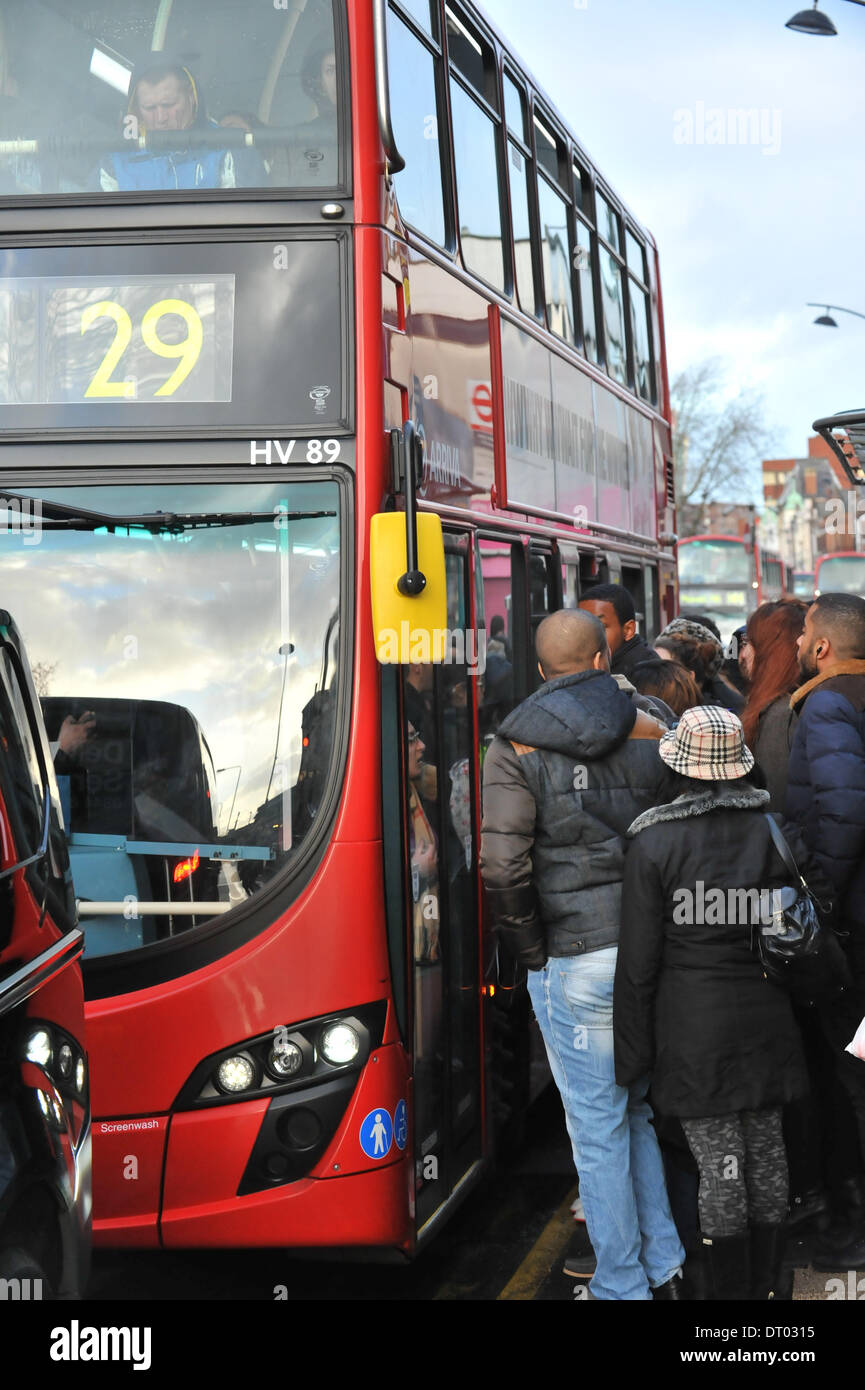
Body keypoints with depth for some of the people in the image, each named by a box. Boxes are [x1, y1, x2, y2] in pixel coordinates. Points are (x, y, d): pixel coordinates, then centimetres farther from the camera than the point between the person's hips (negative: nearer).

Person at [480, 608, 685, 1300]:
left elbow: (502, 867, -14)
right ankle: (666, 1268, 22)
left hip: (575, 963, -4)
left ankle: (623, 1286, 13)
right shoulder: (651, 733, 4)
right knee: (645, 1109, 18)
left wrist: (532, 951, -1)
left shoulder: (515, 749, -6)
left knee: (599, 1130, 5)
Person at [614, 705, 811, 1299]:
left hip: (695, 1026, -4)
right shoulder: (773, 826, -1)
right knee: (767, 1153, 14)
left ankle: (732, 1291, 11)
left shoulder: (654, 842, -11)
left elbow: (639, 959, -8)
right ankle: (766, 1283, 26)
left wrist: (632, 1050, 0)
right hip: (765, 1019, 4)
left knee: (720, 1168, 2)